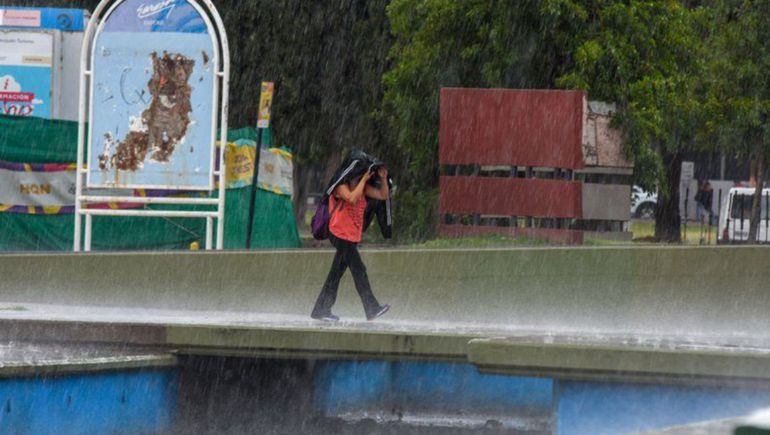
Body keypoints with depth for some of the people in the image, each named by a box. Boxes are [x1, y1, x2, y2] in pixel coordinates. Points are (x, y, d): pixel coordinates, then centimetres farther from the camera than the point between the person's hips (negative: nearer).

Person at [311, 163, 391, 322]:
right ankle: (372, 309, -13)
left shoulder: (363, 187, 13)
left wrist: (383, 178, -3)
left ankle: (321, 311, 14)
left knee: (336, 274, 10)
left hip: (353, 237, 8)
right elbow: (352, 198, -28)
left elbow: (383, 196, 11)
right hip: (341, 234, -8)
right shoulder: (341, 185, -9)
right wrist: (364, 179, -21)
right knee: (358, 270, -12)